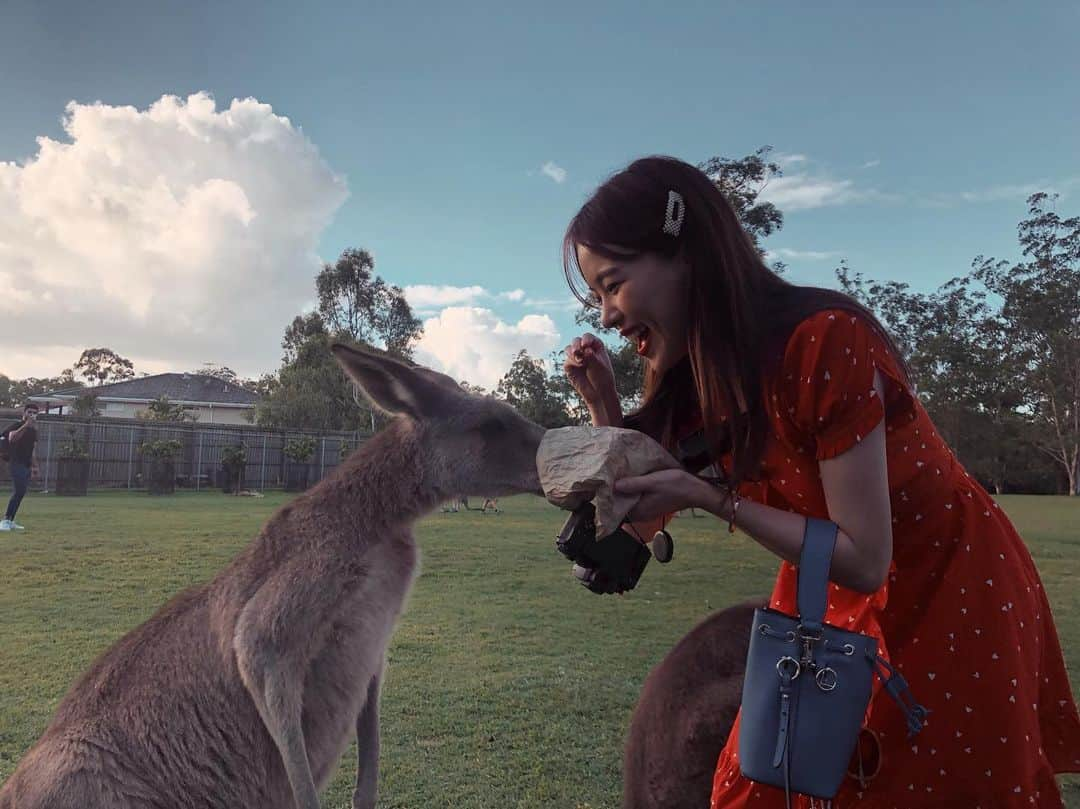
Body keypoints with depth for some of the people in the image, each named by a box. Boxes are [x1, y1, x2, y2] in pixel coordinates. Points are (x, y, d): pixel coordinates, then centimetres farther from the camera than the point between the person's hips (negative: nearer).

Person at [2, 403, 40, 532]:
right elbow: (11, 439, -30)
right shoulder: (18, 426, -7)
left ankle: (10, 521, 14)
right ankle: (5, 520, -17)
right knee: (20, 491, -19)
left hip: (27, 465, 8)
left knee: (21, 493, 8)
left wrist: (34, 467, 22)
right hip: (17, 463, -8)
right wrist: (25, 425, -33)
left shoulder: (33, 430, 16)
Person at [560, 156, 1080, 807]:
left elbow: (864, 559, -27)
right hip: (831, 601, 6)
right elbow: (639, 517, -2)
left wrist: (707, 496, -31)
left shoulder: (825, 340, -30)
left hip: (952, 595, -6)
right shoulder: (694, 370, -7)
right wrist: (602, 400, -13)